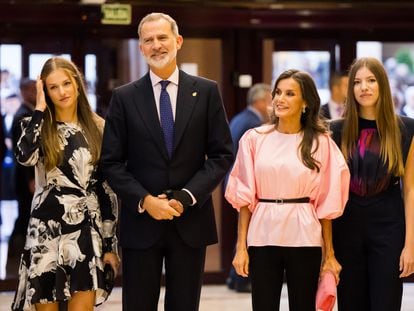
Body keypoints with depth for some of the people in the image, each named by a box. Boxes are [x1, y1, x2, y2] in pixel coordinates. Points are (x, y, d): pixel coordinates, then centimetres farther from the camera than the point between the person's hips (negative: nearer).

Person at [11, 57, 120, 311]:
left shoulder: (98, 128, 7)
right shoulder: (38, 126, 3)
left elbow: (108, 187, 8)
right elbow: (25, 156, -22)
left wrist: (111, 243, 5)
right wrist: (39, 108, -11)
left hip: (88, 230, 1)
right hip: (47, 229, -1)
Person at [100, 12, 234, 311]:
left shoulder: (206, 91, 3)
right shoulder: (124, 97, 3)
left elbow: (222, 154, 1)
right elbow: (112, 162, 1)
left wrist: (187, 197, -10)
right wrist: (145, 200, -12)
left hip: (191, 221, 0)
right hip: (140, 221, 0)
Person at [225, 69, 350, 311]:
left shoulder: (320, 143, 1)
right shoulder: (254, 139, 3)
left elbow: (325, 203, 3)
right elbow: (244, 198, 4)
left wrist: (329, 254, 1)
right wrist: (241, 247, -1)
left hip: (304, 239, 0)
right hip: (263, 236, 0)